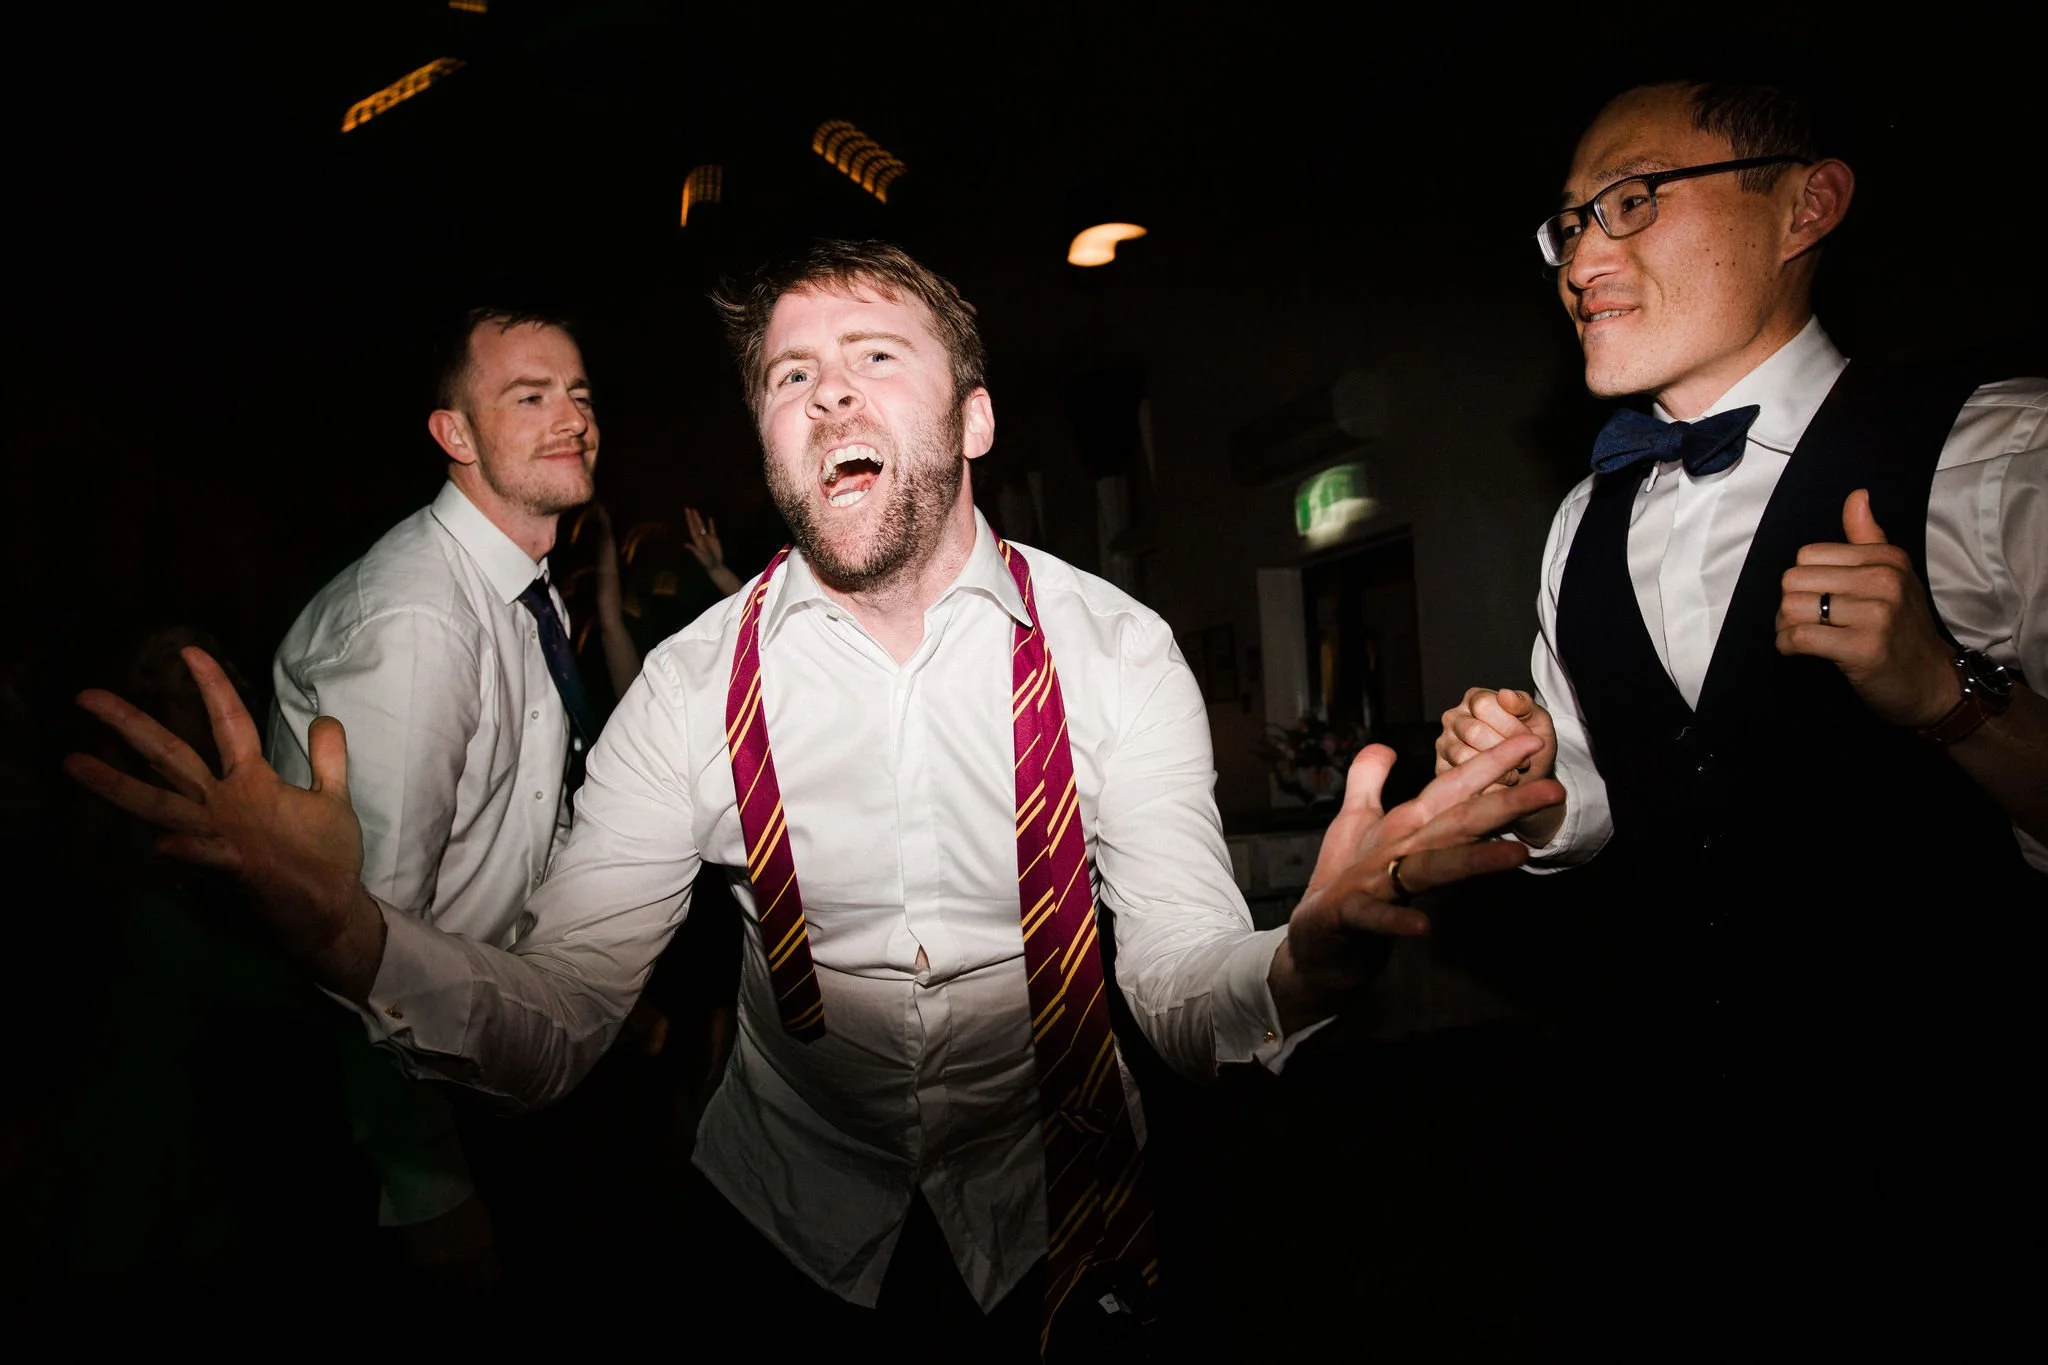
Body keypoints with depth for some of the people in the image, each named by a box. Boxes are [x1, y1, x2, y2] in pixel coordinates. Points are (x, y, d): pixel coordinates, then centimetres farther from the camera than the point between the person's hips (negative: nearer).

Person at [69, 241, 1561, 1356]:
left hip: (1060, 1224, 0)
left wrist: (1321, 943, -39)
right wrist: (343, 926, -33)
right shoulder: (693, 687, -13)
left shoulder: (1115, 650, -16)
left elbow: (1189, 998, -18)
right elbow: (556, 1027, -15)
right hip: (790, 1226, 2)